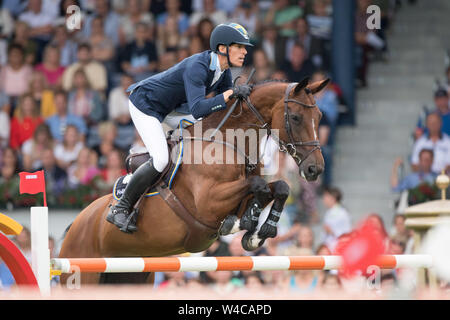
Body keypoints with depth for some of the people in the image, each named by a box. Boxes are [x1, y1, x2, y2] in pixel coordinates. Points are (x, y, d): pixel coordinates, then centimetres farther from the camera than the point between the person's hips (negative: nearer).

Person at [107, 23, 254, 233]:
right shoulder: (197, 67, -33)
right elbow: (197, 109, -44)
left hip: (173, 107, 9)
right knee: (161, 160, -23)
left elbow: (228, 106, 6)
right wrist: (230, 93, -45)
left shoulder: (223, 70, -5)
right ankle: (121, 209, -9)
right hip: (144, 104, -9)